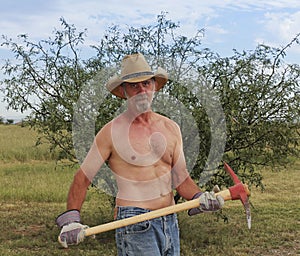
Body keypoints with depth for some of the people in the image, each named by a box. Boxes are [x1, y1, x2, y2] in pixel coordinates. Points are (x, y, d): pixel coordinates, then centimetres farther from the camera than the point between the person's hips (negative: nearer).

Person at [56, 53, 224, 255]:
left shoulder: (171, 128, 12)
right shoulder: (111, 132, -2)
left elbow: (181, 178, 13)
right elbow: (82, 178, 1)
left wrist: (201, 198, -6)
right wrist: (71, 220, -10)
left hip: (170, 223, 6)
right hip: (135, 226, -6)